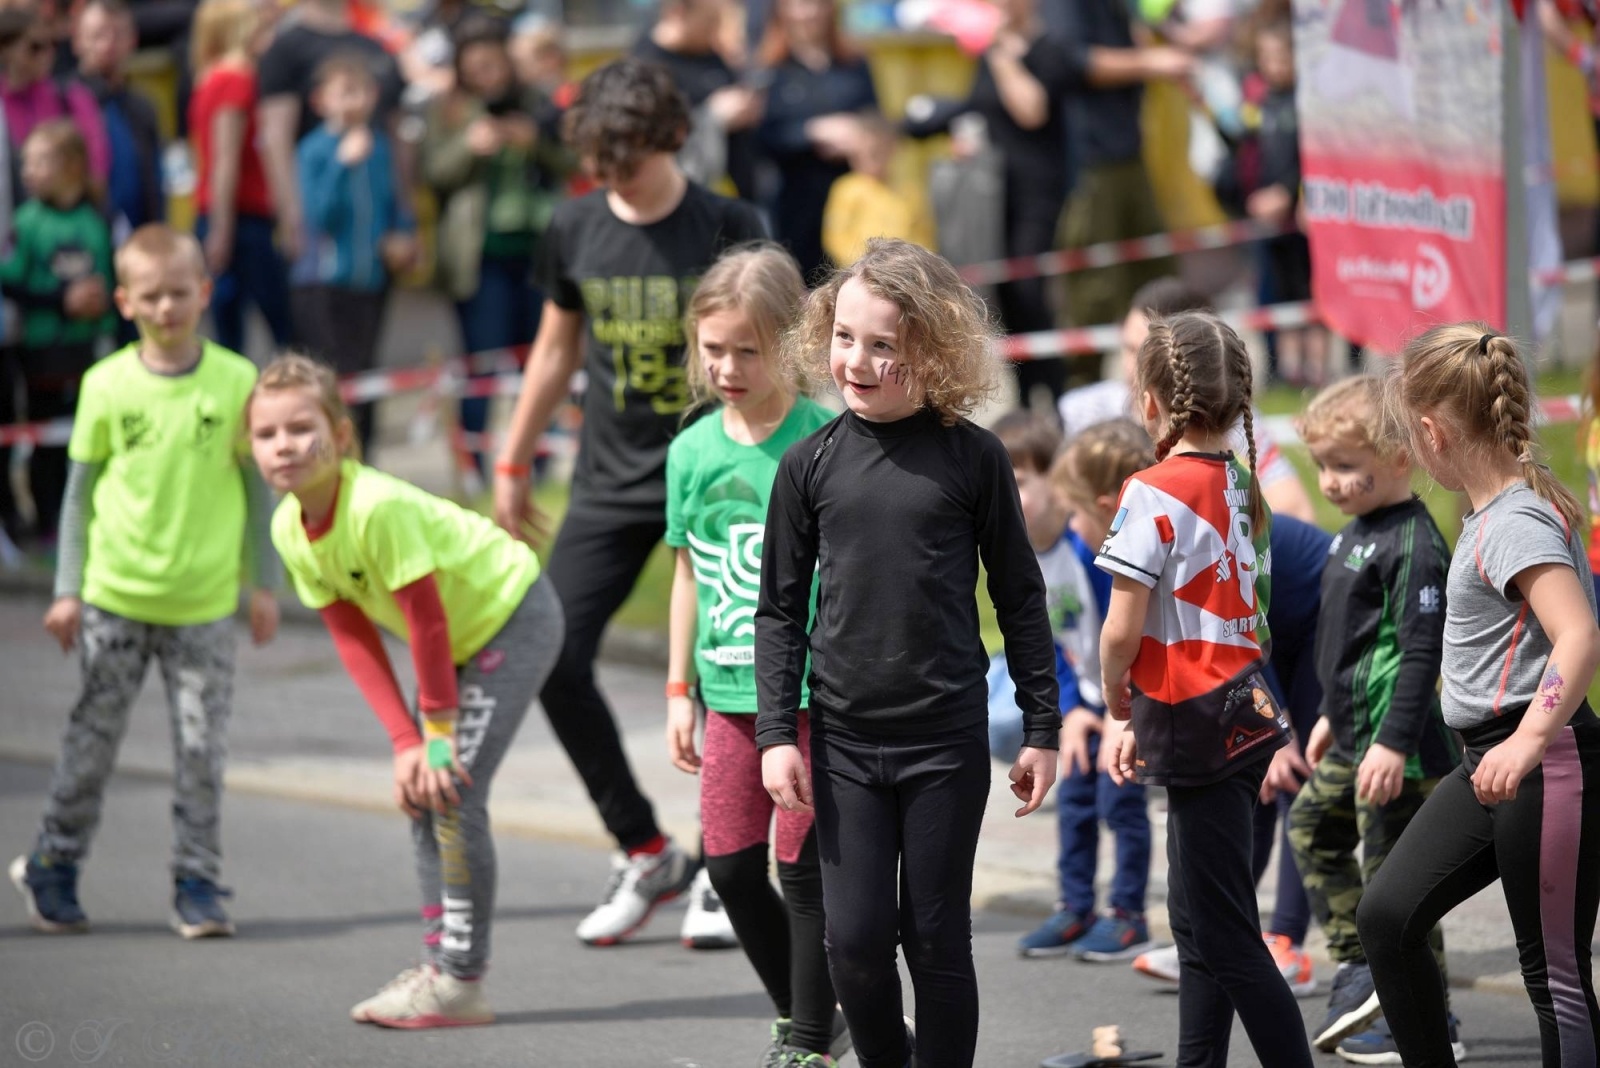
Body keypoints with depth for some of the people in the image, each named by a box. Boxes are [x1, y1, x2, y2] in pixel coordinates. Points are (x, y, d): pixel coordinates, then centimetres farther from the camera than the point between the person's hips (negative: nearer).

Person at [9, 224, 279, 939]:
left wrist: (264, 584, 5)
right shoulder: (107, 385, -3)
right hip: (115, 596, 0)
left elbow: (257, 485, 6)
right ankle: (53, 866, 24)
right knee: (93, 739, 9)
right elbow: (81, 490, 4)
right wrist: (67, 589, 2)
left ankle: (197, 882, 11)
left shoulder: (236, 381, -3)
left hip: (204, 603, 0)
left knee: (202, 748, 1)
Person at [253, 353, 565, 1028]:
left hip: (513, 613, -8)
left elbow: (427, 624, -27)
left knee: (453, 789, -15)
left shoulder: (379, 507, -33)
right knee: (419, 789, 6)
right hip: (459, 634, 9)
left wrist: (437, 734, -20)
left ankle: (461, 983, -10)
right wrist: (406, 740, -9)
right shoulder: (288, 529, -8)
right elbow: (355, 640, -3)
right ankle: (439, 961, 14)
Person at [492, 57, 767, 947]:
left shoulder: (728, 229, -9)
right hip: (612, 482, 4)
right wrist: (515, 462, 19)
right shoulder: (576, 230, 2)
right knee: (554, 661, -6)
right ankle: (646, 853, 8)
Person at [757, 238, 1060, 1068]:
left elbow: (1019, 599, 3)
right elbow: (780, 609, 6)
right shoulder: (811, 463, 0)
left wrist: (1042, 728, 2)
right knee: (855, 939, -1)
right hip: (845, 741, 1)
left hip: (947, 741, -1)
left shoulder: (973, 458, -4)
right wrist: (777, 733, -1)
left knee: (937, 942, 4)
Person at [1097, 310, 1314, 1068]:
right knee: (1196, 922, 16)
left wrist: (1116, 696, 3)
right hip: (1243, 715, 8)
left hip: (1199, 728, -8)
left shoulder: (1155, 494, -14)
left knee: (1224, 937, -5)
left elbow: (1124, 629, -17)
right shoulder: (1241, 487, 9)